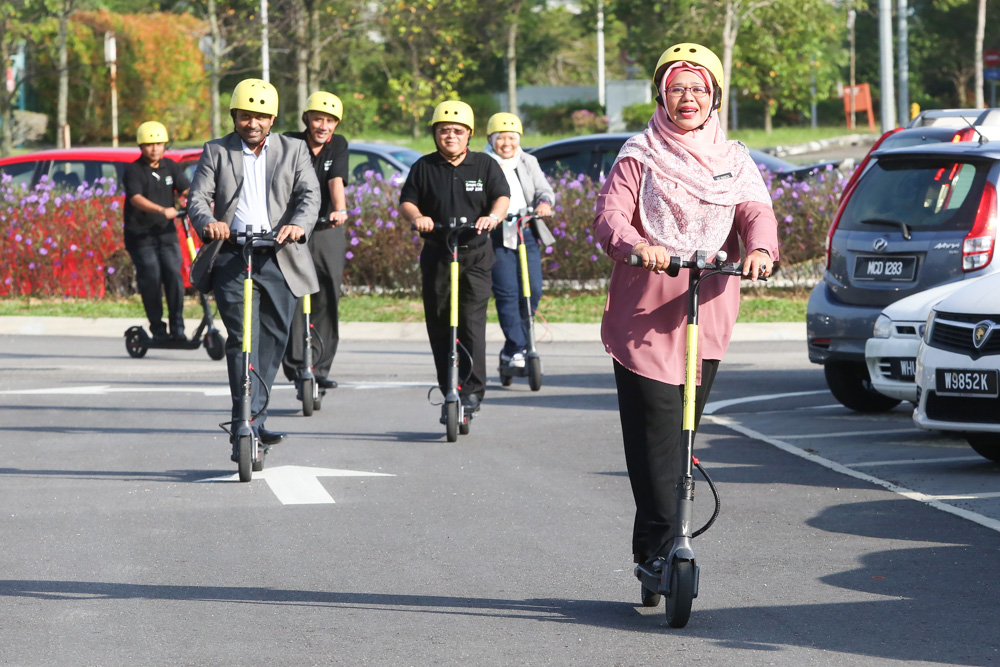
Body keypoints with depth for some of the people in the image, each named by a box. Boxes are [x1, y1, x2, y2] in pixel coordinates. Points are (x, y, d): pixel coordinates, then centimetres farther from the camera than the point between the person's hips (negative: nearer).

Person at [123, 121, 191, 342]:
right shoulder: (133, 171, -6)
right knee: (151, 280, -8)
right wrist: (162, 210, -38)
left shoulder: (171, 167, 10)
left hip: (167, 233, 4)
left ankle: (177, 328, -3)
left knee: (173, 275, -8)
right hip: (140, 235, -3)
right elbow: (136, 198, -22)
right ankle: (157, 329, 2)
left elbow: (186, 189, 0)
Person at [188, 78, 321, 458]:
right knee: (242, 340, -13)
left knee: (273, 340, 7)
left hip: (279, 259, 2)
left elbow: (310, 194, -1)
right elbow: (198, 197, 0)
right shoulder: (216, 152, 10)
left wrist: (299, 224, -23)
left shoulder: (293, 150, 12)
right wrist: (208, 222, -24)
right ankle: (247, 425, -17)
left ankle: (253, 419, 21)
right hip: (232, 257, -2)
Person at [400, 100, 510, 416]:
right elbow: (407, 200, 6)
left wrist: (493, 216, -24)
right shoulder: (424, 167, 8)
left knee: (472, 321, -11)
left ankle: (473, 389, -10)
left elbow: (502, 196, -2)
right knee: (438, 324, 3)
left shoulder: (485, 165, 5)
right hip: (436, 253, 2)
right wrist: (416, 217, -17)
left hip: (476, 253, -2)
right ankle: (447, 388, 12)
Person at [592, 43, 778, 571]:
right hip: (643, 314, -3)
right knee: (655, 429, -11)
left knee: (685, 425, 9)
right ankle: (659, 544, -12)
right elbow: (609, 217, -8)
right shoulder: (639, 158, 4)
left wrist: (759, 250, -25)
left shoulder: (733, 161, 13)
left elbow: (756, 212, -1)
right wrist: (634, 245, -31)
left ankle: (656, 546, 21)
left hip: (708, 315, 4)